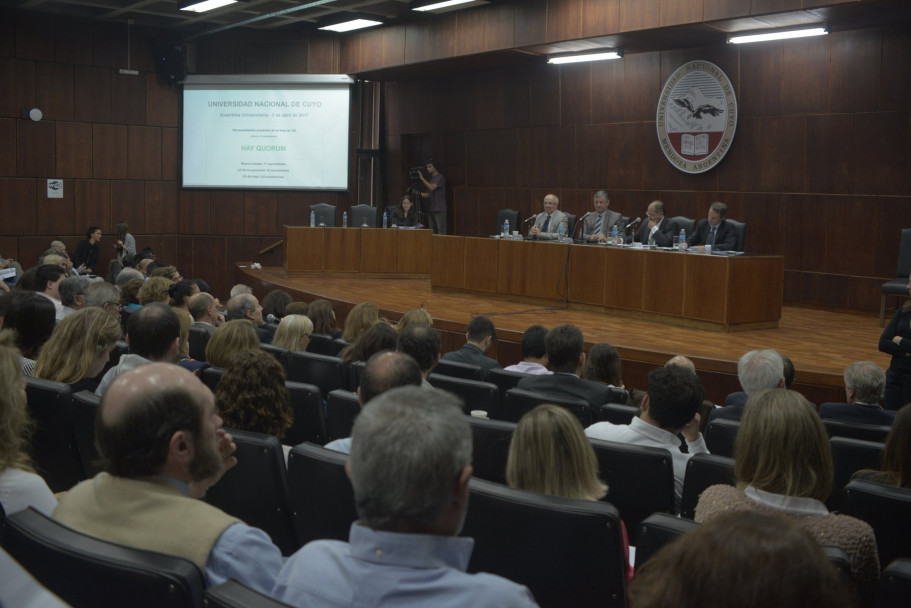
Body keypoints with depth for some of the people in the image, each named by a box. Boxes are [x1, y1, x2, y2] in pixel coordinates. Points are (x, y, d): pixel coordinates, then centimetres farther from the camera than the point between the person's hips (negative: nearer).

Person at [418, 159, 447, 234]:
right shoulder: (431, 179, 20)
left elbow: (432, 187, -17)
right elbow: (427, 195, 18)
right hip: (431, 209, 8)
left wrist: (422, 179, -11)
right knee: (431, 232, 5)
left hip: (439, 209, -8)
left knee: (441, 231, -10)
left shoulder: (440, 177, -3)